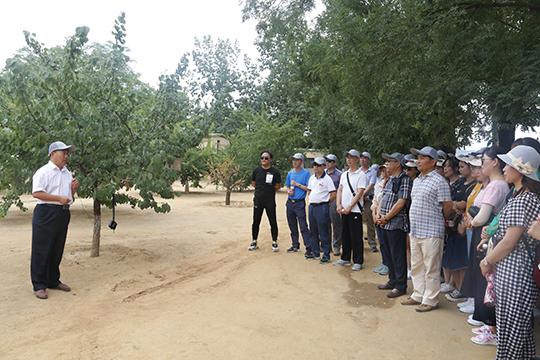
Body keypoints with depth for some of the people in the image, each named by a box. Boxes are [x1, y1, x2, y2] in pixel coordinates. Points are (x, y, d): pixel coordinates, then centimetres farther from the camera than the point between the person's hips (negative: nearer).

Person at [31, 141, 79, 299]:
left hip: (63, 214, 8)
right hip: (46, 213, -8)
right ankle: (39, 286, 5)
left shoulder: (67, 173, 19)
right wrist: (59, 198, -20)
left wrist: (73, 188, 4)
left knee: (57, 250, 13)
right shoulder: (43, 172, -7)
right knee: (41, 250, -2)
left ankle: (53, 281, 25)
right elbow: (36, 193, -17)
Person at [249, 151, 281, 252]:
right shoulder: (256, 170, 4)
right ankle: (254, 242, 20)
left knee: (273, 222, 2)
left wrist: (270, 192, 10)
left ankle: (274, 242, 14)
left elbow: (278, 186, 6)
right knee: (256, 222, 9)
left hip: (270, 201, -2)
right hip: (258, 200, 3)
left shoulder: (275, 172, -4)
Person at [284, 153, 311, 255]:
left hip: (300, 203, -6)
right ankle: (295, 246, 25)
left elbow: (308, 188, -12)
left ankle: (308, 248, -3)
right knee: (292, 226, 13)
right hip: (290, 202, 6)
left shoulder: (306, 173, -5)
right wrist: (288, 191, 0)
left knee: (303, 226, -9)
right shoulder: (290, 173, 12)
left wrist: (297, 184, -14)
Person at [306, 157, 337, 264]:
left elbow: (333, 195, -10)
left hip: (322, 207, -7)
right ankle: (315, 253, 24)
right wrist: (313, 200, 12)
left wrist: (325, 202, -2)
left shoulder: (327, 179, -8)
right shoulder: (312, 178, 12)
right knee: (313, 231, 13)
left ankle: (326, 255, 5)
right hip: (312, 206, 7)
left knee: (323, 232, -3)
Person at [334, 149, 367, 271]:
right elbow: (340, 190, 13)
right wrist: (338, 204, -2)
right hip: (344, 210, 7)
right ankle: (345, 259, 24)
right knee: (345, 235, 13)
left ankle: (358, 262, 6)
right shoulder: (344, 174, 16)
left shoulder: (361, 175, -6)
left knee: (356, 237, -3)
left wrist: (349, 206, -18)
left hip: (355, 210, -7)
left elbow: (359, 193, -13)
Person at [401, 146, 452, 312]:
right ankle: (418, 296, 29)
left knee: (431, 268, 2)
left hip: (431, 232, -8)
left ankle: (430, 300, 14)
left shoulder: (439, 181, -11)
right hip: (415, 231, 9)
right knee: (416, 267, 16)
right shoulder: (416, 180, 15)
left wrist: (437, 221, 4)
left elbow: (448, 205, -9)